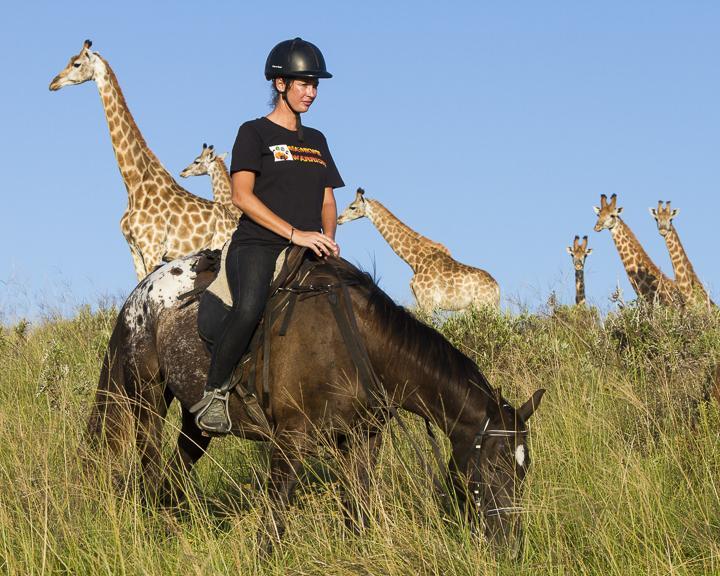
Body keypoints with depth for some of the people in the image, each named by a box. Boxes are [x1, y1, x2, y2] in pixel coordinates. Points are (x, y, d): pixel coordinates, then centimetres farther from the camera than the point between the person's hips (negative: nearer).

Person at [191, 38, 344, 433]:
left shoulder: (316, 141, 22)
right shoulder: (255, 132, 3)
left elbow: (327, 200, 23)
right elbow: (242, 196, -8)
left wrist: (328, 237, 0)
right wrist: (296, 233, -17)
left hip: (306, 252, 7)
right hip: (257, 246, -7)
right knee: (250, 307, -34)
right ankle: (214, 395, -21)